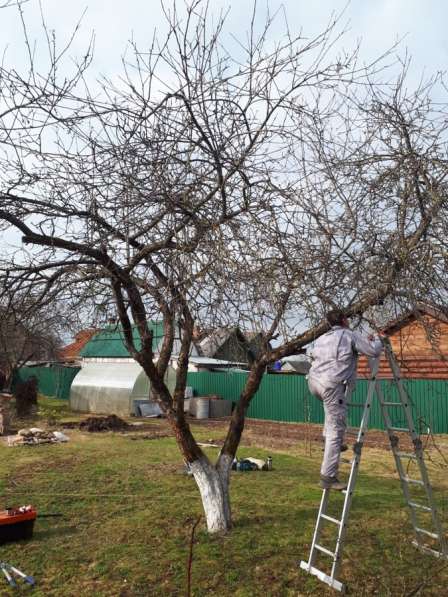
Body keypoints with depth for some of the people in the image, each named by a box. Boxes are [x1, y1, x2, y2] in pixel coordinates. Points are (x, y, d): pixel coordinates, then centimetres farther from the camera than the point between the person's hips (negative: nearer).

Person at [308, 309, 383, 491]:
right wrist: (376, 340, 23)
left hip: (313, 381, 7)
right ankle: (328, 477, -3)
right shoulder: (350, 335, 4)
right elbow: (374, 351, 1)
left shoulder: (321, 339, 22)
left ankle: (328, 439, 28)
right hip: (331, 384, -7)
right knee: (336, 430, -3)